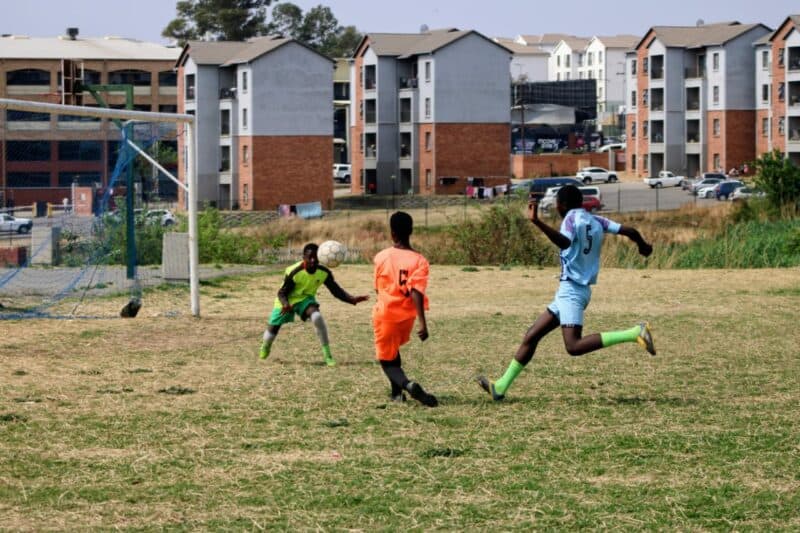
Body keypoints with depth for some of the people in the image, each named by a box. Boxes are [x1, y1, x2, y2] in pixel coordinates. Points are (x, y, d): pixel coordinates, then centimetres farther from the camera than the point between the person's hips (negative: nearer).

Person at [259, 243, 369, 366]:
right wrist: (286, 304, -44)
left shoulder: (324, 273, -21)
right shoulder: (294, 272, -31)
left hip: (305, 299, 1)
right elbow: (282, 292, -22)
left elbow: (336, 290, -14)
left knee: (317, 317, -30)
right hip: (287, 301, -1)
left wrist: (352, 299, -32)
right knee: (273, 329, 5)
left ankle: (327, 354, -23)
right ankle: (265, 348, 45)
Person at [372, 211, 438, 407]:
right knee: (394, 350, 29)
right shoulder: (419, 261, -11)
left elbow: (378, 288, 6)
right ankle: (397, 391, 29)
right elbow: (417, 292, -23)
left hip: (385, 315, -2)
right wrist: (422, 323, -27)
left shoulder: (381, 257, -8)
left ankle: (407, 385, -24)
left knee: (387, 360, 4)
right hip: (407, 315, 2)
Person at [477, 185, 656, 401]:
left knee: (574, 346, -22)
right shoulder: (596, 221, 12)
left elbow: (565, 242, -30)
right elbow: (629, 231, 10)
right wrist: (643, 246, 31)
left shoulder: (572, 218, -9)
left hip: (571, 290, -10)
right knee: (531, 337, 13)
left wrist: (537, 221, -37)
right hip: (575, 290, 10)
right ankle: (501, 387, 15)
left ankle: (635, 333, -25)